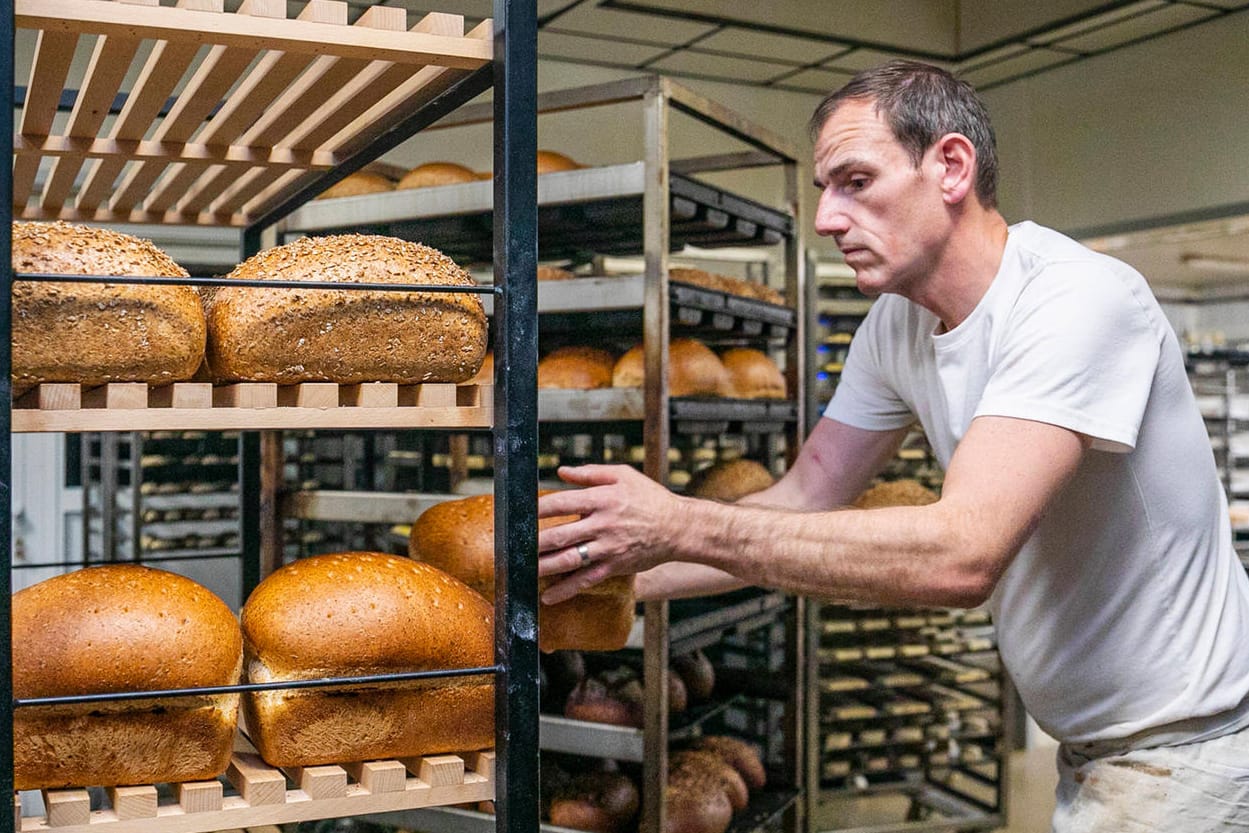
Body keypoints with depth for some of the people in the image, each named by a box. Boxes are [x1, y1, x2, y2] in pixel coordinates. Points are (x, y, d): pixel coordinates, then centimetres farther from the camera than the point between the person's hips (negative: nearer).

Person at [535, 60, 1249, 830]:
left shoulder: (1080, 300, -26)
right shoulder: (898, 323, 0)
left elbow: (962, 555, -36)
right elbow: (805, 499, 3)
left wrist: (681, 526, -34)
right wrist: (619, 579, -9)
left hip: (1186, 739, -7)